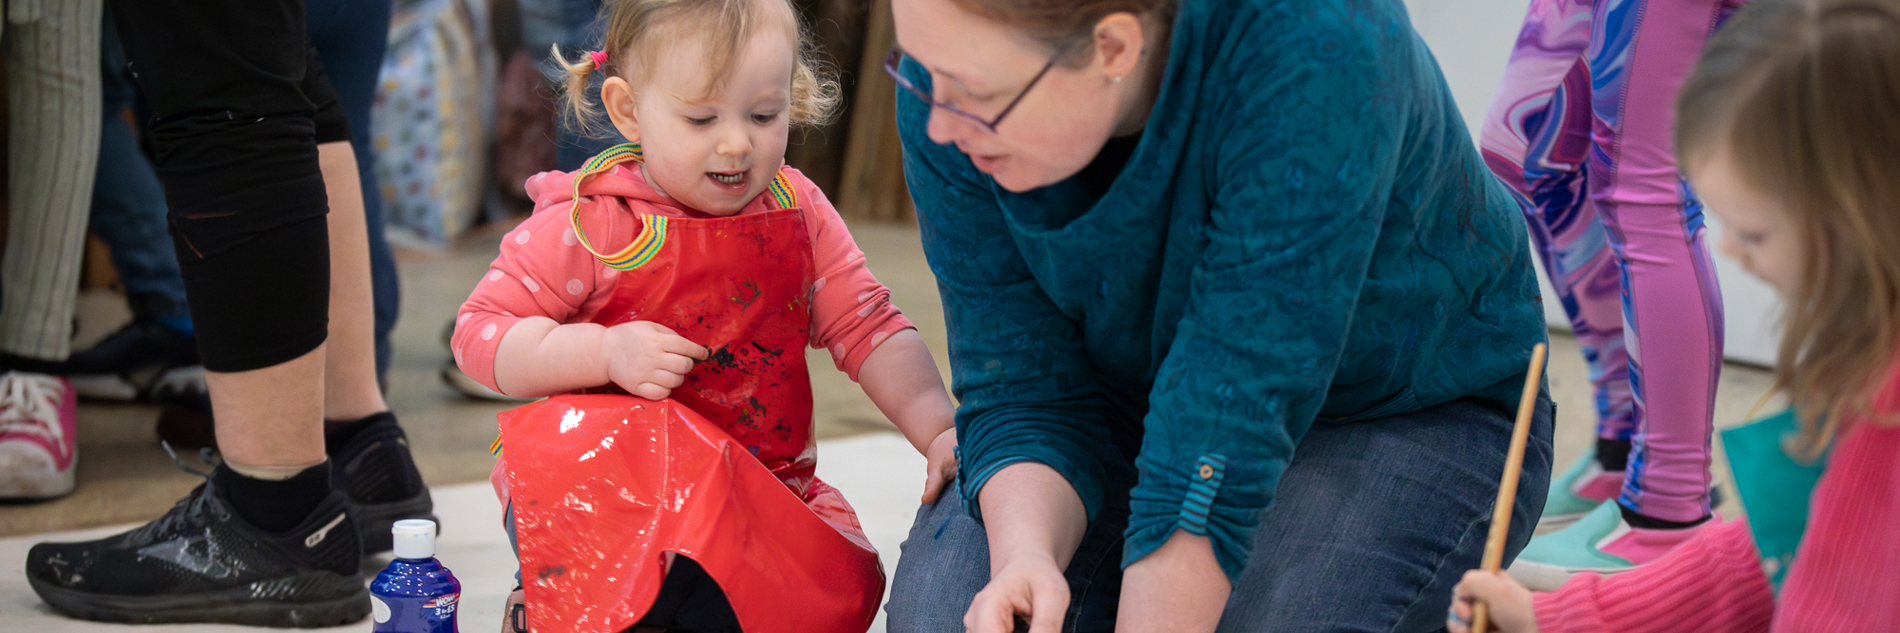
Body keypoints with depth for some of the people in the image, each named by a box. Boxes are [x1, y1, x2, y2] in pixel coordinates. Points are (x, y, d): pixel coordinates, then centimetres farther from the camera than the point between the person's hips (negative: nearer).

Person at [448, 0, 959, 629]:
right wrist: (606, 353, -24)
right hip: (602, 487, -5)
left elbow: (870, 329, 6)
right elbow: (479, 332, -9)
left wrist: (941, 431, -8)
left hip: (764, 482, 5)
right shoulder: (586, 224, -10)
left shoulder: (798, 212, 3)